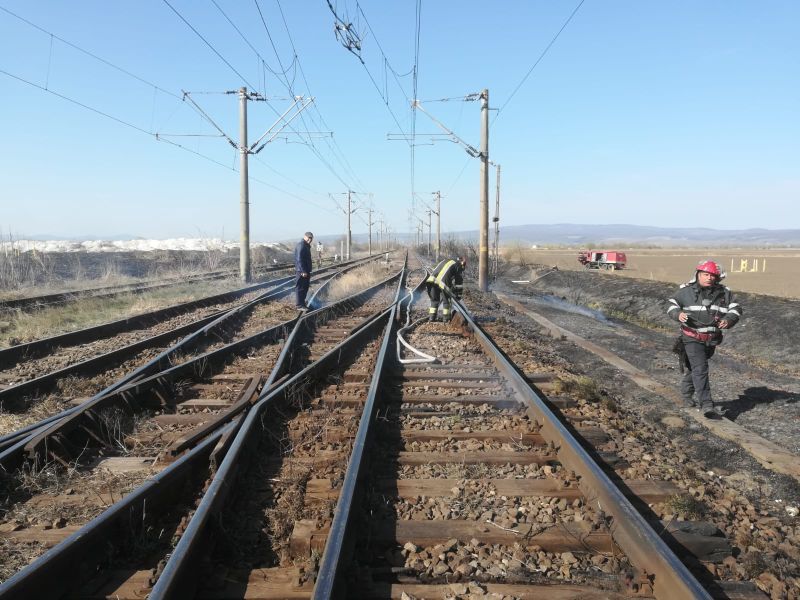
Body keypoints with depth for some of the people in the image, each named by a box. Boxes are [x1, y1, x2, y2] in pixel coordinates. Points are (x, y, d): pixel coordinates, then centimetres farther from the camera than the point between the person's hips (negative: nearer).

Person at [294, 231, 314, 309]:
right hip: (302, 271, -11)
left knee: (305, 288, 15)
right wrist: (303, 271, -24)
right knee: (300, 288, -6)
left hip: (306, 271, 11)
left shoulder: (306, 246, 18)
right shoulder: (301, 245, -15)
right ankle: (300, 305, -2)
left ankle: (302, 303, 22)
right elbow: (299, 259, -22)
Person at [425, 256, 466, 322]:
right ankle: (446, 317, 16)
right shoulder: (459, 266, 17)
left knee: (434, 300, 20)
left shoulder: (447, 261, 35)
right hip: (442, 282, -5)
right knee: (446, 300, 14)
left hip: (431, 280, 5)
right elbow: (459, 283, 17)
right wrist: (458, 295, 24)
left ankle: (431, 316, 19)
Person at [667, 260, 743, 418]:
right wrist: (678, 314, -20)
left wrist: (728, 320, -18)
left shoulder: (724, 293, 3)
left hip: (711, 339, 5)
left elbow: (736, 309, 3)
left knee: (695, 368, 20)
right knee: (700, 370, -13)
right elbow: (672, 304, 2)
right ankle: (706, 405, -15)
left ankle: (686, 393, 41)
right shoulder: (687, 291, -5)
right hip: (692, 338, -4)